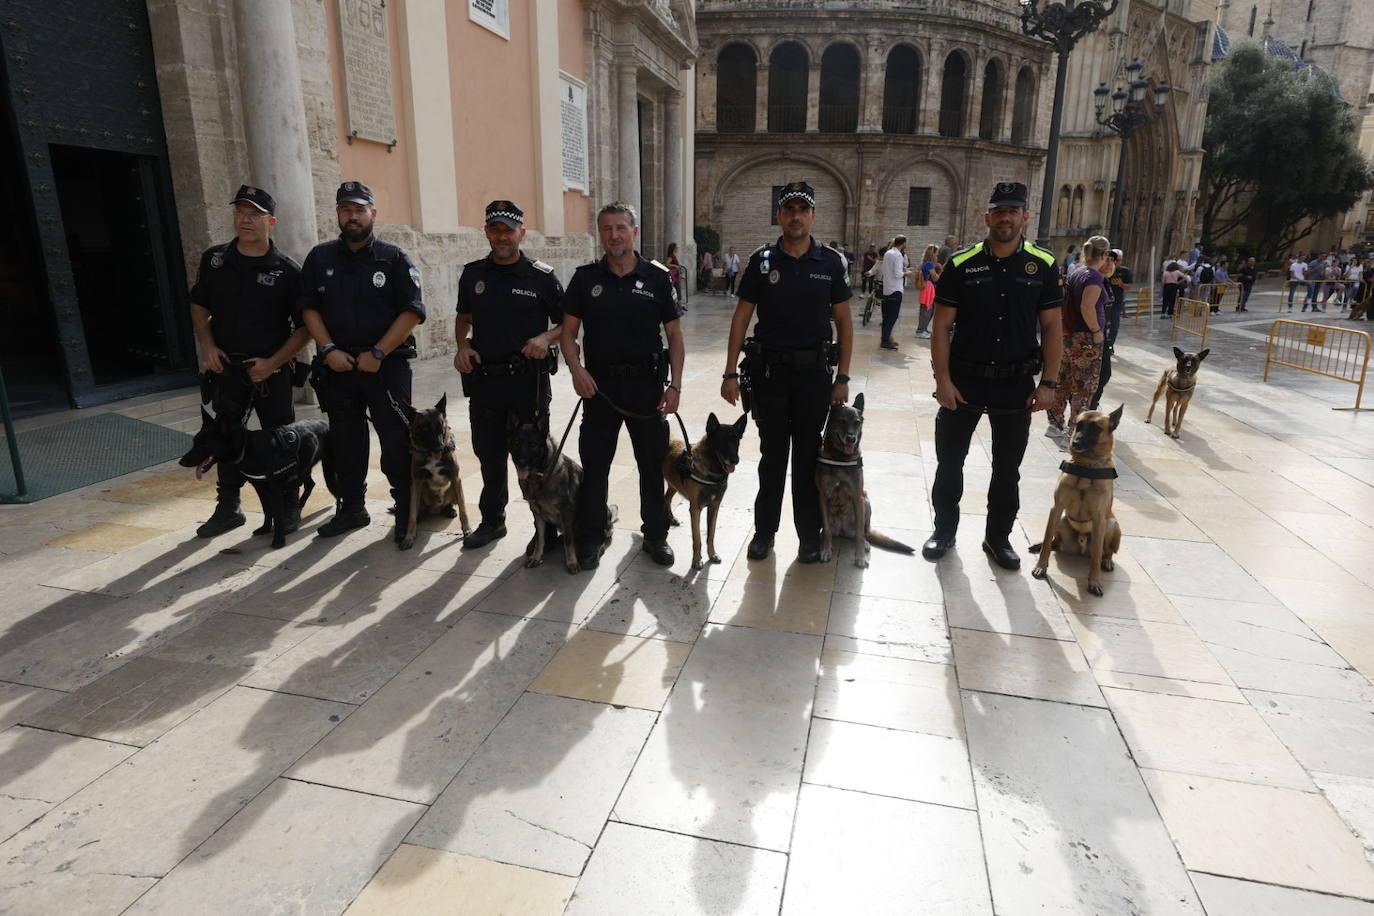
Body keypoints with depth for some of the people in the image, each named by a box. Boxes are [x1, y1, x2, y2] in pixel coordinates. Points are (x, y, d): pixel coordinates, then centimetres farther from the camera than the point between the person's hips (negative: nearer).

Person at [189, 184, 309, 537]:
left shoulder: (288, 271, -7)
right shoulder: (214, 259, 4)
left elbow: (304, 326, -6)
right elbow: (199, 306, 15)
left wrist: (273, 362, -13)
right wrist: (207, 346, 0)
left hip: (271, 371, -4)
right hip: (225, 367, 4)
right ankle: (228, 508, 27)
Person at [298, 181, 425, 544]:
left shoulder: (394, 258, 0)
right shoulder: (320, 258, 11)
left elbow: (412, 311, -7)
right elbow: (308, 308, 9)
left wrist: (377, 354, -13)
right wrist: (328, 350, -7)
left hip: (387, 364, -4)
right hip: (339, 365, 4)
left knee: (397, 440, -5)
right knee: (345, 441, 12)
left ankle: (407, 513, 7)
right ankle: (351, 508, 25)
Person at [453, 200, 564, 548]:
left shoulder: (542, 276, -3)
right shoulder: (472, 273, 7)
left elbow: (566, 323, 2)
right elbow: (463, 317, 20)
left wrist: (546, 338, -18)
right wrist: (462, 345, 1)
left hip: (529, 379, -4)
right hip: (483, 379, 4)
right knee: (488, 453, 15)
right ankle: (492, 520, 32)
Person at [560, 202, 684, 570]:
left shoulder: (657, 278, 1)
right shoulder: (586, 278, 3)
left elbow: (675, 335, 2)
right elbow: (568, 331, 6)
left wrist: (675, 385, -6)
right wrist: (576, 369, -12)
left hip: (647, 383, 0)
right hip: (599, 383, 1)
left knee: (654, 463, 8)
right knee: (594, 465, 5)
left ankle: (655, 535, 24)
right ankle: (590, 539, 20)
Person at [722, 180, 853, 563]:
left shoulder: (830, 262, 1)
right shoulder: (762, 260, 1)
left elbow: (844, 322, 4)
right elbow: (741, 317, 2)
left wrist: (843, 377, -2)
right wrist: (730, 373, -4)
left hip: (814, 372, 0)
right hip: (769, 370, 0)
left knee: (808, 455, 8)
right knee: (772, 455, 9)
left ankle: (810, 535, 20)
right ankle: (764, 530, 22)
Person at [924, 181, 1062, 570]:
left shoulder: (1043, 265, 0)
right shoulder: (962, 264, -4)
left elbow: (1051, 328, 2)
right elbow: (941, 326, -4)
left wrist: (1048, 382, -5)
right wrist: (942, 379, -11)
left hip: (1017, 383, 1)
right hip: (963, 380, -1)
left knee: (1007, 468, 12)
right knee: (949, 461, 9)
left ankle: (998, 537, 28)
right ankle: (944, 530, 27)